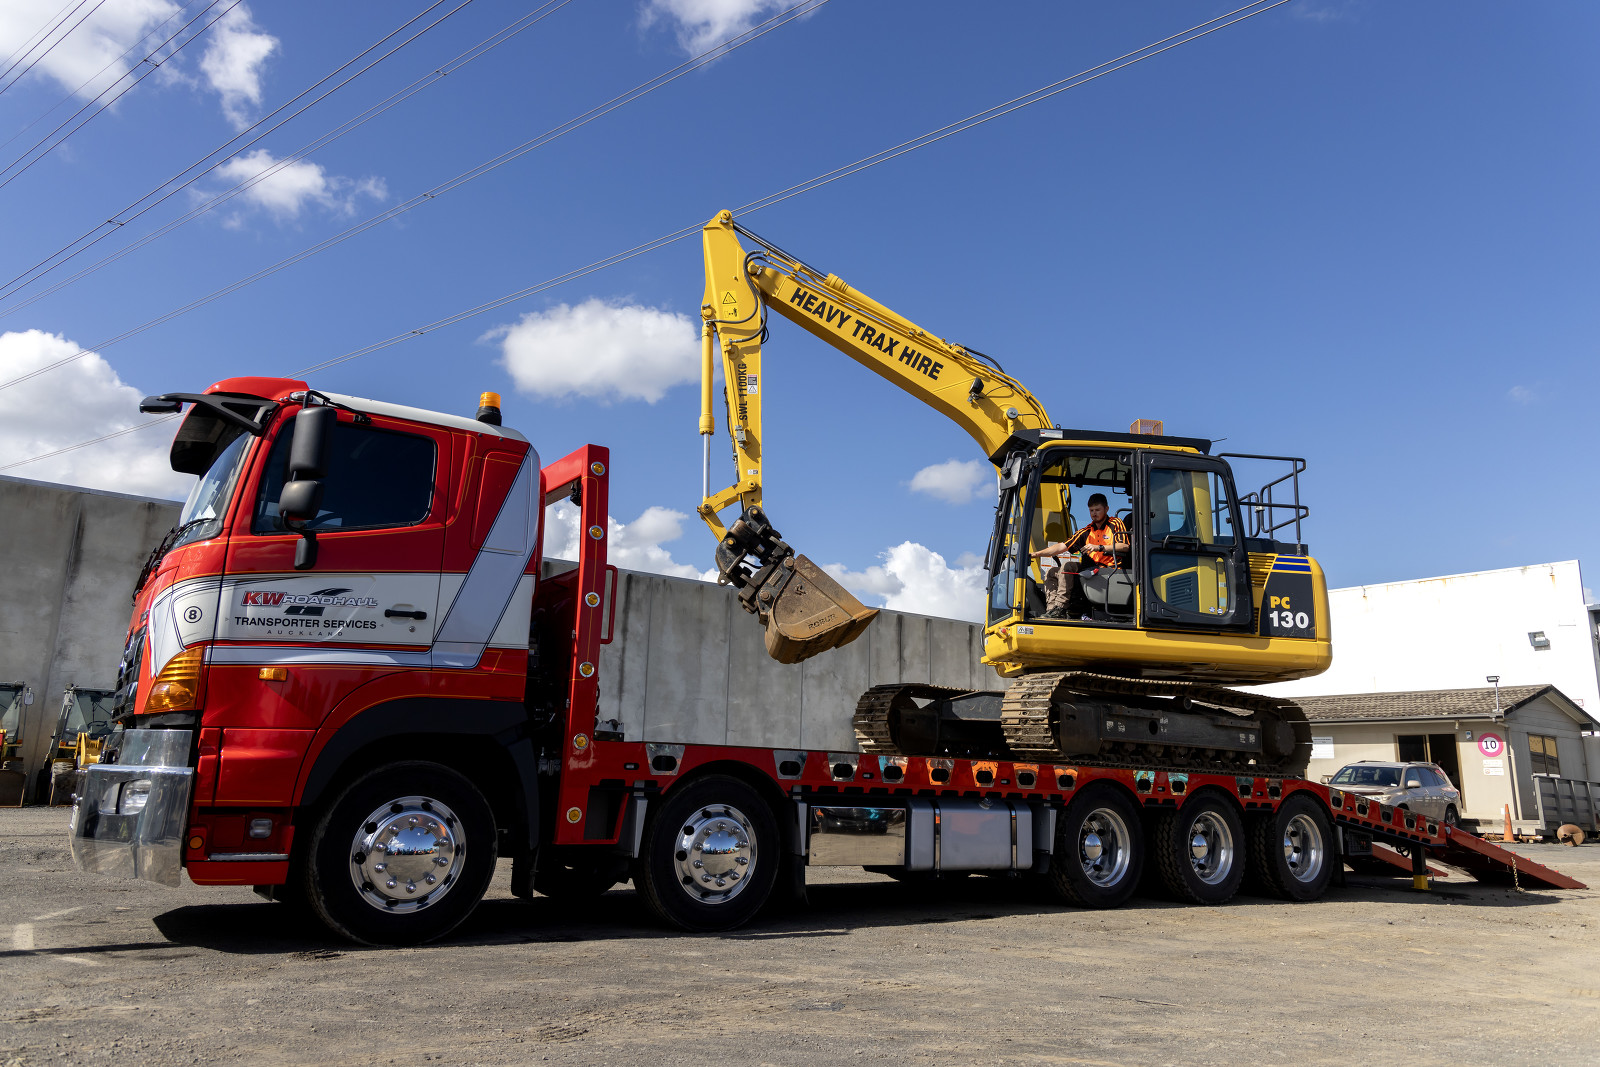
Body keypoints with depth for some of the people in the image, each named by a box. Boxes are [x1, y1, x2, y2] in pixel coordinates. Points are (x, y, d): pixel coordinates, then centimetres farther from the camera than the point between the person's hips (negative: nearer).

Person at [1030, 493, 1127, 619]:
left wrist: (1099, 547, -20)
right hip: (1090, 569, 8)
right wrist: (1037, 554, 1)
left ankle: (1060, 608, -29)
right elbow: (1062, 546, 13)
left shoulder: (1116, 524, 7)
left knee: (1068, 566, -26)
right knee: (1052, 572, -2)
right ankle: (1051, 610, -21)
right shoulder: (1086, 531, 21)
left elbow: (1124, 546, -9)